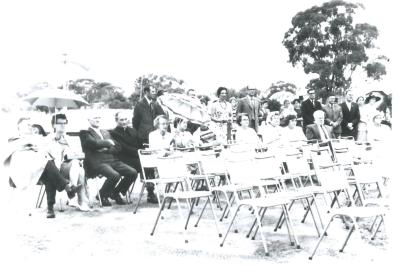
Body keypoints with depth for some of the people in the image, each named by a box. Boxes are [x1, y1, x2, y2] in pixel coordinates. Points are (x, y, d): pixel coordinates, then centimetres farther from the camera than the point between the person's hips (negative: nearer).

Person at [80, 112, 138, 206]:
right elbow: (95, 143, -14)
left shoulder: (106, 132, 26)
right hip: (97, 162, -7)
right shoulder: (85, 133, 6)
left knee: (133, 173, -13)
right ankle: (102, 195, -3)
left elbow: (117, 147, 16)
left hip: (113, 160, 7)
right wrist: (108, 142, 0)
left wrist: (106, 149, -2)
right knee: (115, 175, -33)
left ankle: (115, 193, 9)